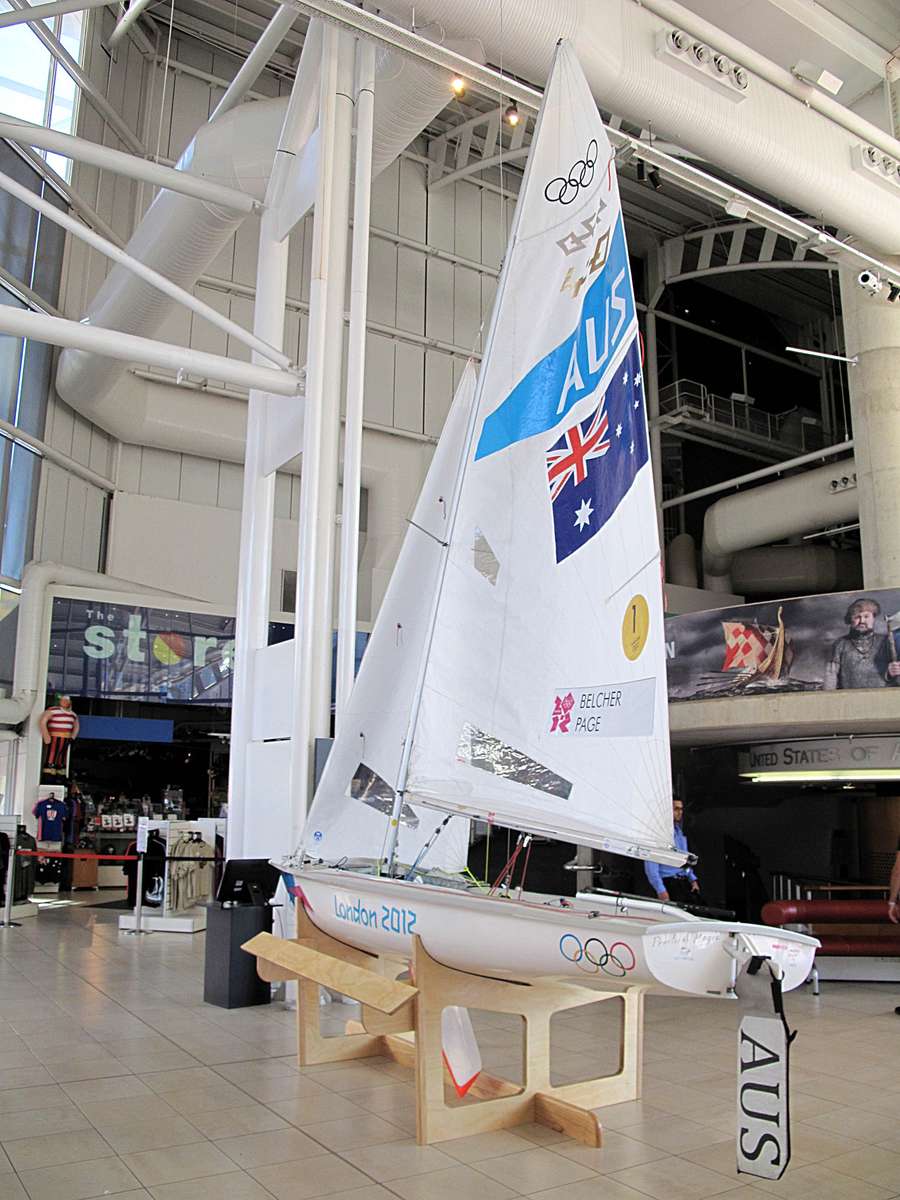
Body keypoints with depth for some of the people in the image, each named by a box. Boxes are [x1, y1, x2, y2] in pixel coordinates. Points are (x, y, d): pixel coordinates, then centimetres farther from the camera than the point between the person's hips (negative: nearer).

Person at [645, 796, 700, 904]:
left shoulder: (680, 832, 19)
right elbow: (650, 866, -12)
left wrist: (693, 879, 14)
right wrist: (661, 890, -17)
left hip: (684, 882, 7)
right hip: (668, 882, -7)